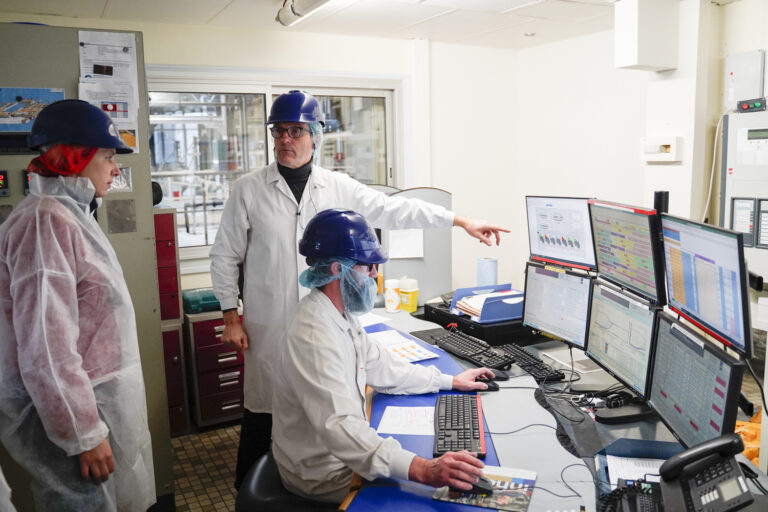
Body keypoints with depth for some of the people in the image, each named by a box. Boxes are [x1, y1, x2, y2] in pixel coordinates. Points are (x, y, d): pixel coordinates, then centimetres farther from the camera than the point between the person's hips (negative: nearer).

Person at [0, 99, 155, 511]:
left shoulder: (69, 214, 11)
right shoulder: (45, 221, -20)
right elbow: (46, 347, -25)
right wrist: (84, 434, -21)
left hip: (100, 400, 9)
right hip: (75, 416, -9)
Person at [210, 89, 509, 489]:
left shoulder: (338, 187, 3)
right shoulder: (249, 190, -1)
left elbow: (394, 210, 2)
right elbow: (225, 255, 3)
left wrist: (462, 222, 0)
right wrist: (231, 317, -1)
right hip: (269, 328, -1)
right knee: (263, 414, 8)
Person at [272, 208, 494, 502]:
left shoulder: (340, 316, 3)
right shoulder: (314, 335, -30)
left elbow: (380, 368, 11)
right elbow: (339, 427, -39)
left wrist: (450, 381, 10)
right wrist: (422, 470, -48)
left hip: (346, 453, 9)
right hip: (325, 476, -9)